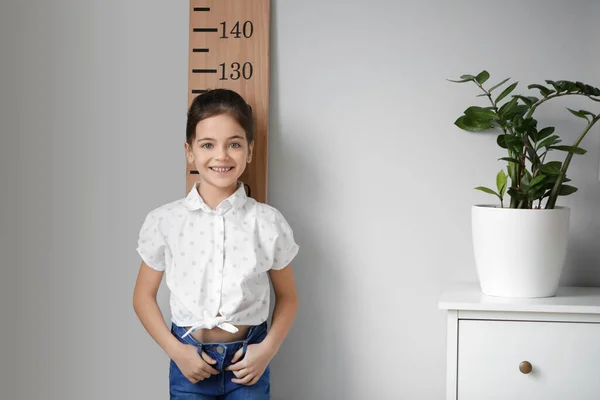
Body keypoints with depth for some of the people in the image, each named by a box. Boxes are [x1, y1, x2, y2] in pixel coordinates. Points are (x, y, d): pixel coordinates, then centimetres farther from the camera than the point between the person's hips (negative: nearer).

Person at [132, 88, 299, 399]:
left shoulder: (268, 222, -5)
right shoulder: (165, 221, -5)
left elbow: (287, 296, 6)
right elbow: (144, 295, 4)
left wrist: (269, 348, -8)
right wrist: (175, 350, -7)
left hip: (248, 361, 0)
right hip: (191, 362, 0)